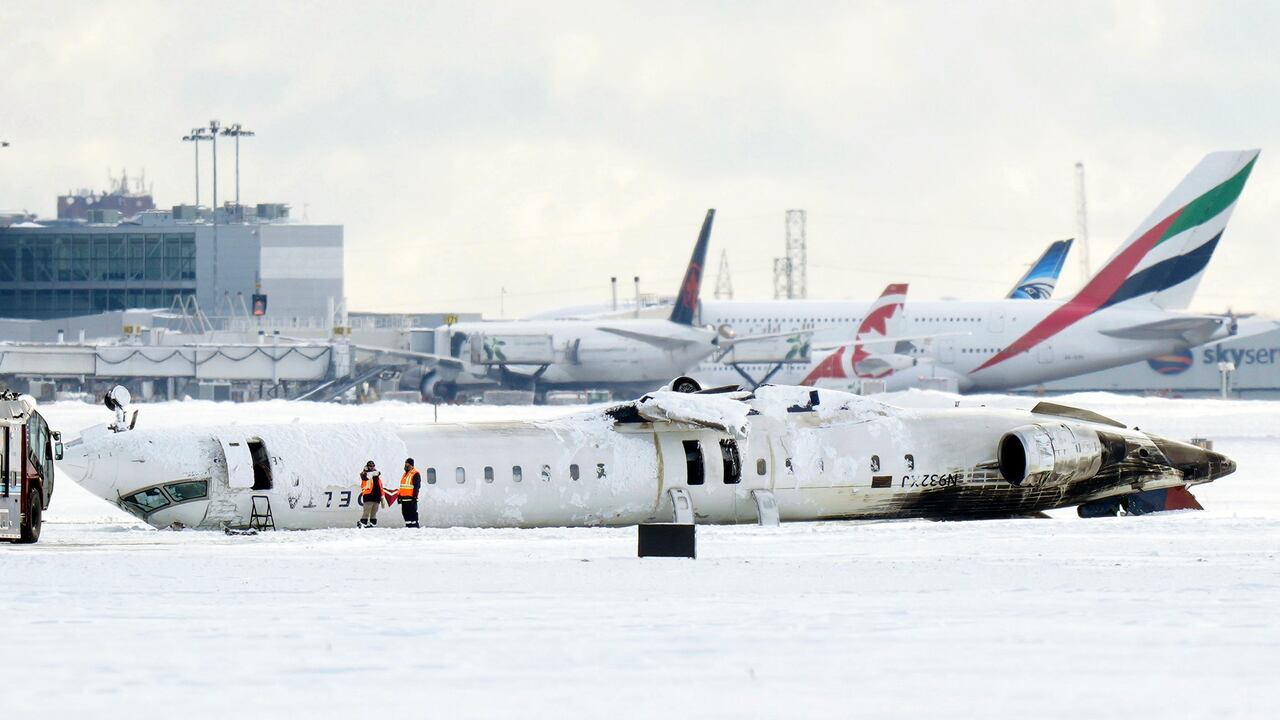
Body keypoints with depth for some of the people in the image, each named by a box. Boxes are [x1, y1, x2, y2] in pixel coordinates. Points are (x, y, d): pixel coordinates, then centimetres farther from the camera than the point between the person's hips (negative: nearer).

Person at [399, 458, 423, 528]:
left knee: (412, 513, -9)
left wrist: (414, 497, -19)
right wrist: (399, 496, 21)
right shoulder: (405, 474, 20)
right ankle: (408, 525, 14)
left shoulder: (415, 474, -8)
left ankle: (414, 525, -7)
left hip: (411, 498, -9)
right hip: (404, 498, 9)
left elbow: (417, 486, -14)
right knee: (405, 512, 9)